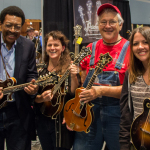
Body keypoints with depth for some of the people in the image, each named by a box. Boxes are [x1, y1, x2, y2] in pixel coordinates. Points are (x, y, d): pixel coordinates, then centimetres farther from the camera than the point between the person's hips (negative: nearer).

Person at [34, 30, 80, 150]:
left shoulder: (69, 68, -6)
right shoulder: (40, 70, 5)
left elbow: (74, 94, -14)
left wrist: (73, 76, -28)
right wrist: (41, 98, -14)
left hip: (62, 121, -4)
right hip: (43, 121, 4)